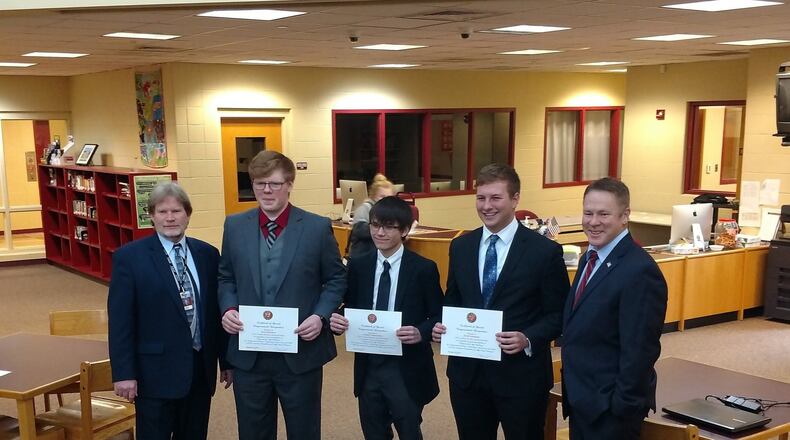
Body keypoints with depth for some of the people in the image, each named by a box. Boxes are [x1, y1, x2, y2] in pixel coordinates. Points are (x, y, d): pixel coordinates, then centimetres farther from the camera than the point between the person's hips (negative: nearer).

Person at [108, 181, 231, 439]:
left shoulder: (207, 254, 6)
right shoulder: (129, 257, -6)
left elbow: (217, 311, 9)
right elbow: (120, 321, -8)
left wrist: (226, 361, 11)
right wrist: (123, 373, -12)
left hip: (201, 369, 4)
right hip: (156, 371, -4)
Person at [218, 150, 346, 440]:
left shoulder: (318, 228, -5)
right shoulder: (234, 226, 3)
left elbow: (336, 279, 1)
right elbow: (226, 277, 12)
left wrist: (321, 316, -14)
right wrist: (228, 309, -7)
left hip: (301, 353, -2)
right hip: (248, 354, 2)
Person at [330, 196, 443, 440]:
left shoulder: (424, 268, -7)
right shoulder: (358, 265, 3)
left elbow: (439, 317, -4)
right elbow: (351, 309, 9)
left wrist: (421, 333, -24)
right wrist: (339, 320, -13)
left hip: (406, 370, -3)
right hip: (368, 367, 4)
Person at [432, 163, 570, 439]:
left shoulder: (545, 251, -8)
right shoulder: (460, 246, 5)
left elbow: (558, 314, -6)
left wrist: (528, 339, -22)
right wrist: (442, 325, -5)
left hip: (520, 375, -4)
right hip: (467, 372, 4)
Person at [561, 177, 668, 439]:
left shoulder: (640, 271, -22)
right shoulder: (591, 258, 7)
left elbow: (639, 352, -21)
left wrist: (624, 407, -17)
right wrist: (572, 386, 14)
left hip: (610, 408, -8)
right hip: (580, 399, 8)